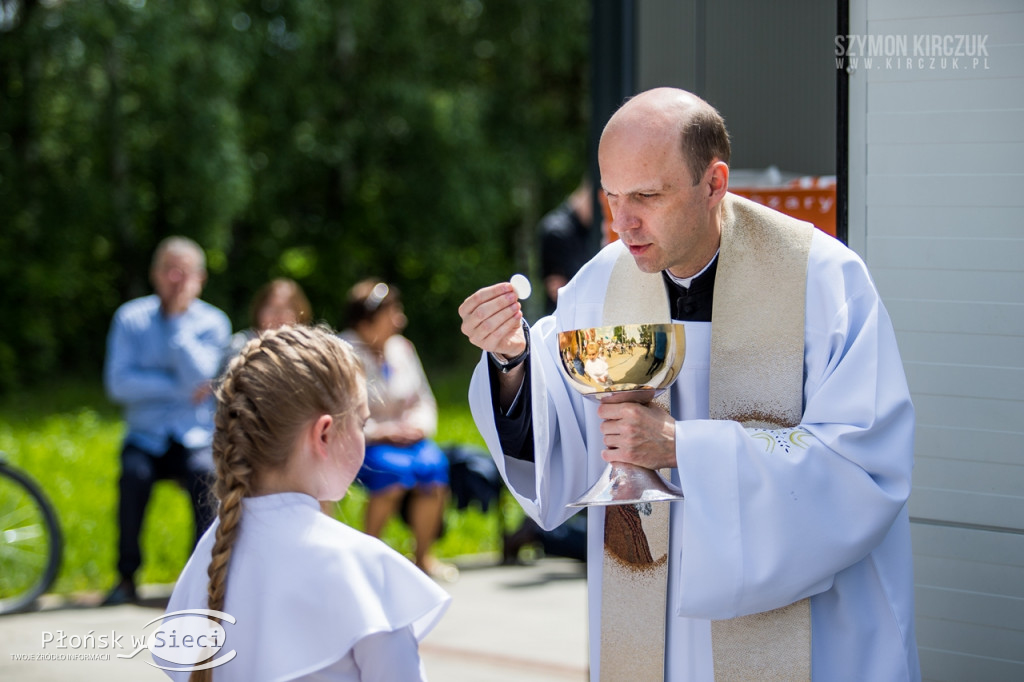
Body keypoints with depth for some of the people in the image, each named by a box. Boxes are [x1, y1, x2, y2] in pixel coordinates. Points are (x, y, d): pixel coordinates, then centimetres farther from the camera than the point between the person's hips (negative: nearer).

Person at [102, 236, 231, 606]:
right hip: (145, 437, 0)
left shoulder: (213, 323, 1)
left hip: (196, 437, 0)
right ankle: (127, 578, -15)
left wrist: (177, 319, -15)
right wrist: (178, 388, -14)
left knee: (205, 472, -33)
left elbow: (199, 378, -15)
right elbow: (118, 382, -9)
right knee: (134, 473, -32)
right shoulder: (131, 318, 2)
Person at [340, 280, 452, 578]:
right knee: (396, 469, -33)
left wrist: (417, 424, -5)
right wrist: (381, 432, -19)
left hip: (407, 438, 5)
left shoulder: (402, 347, 9)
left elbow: (424, 400, 16)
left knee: (434, 466, -24)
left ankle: (423, 555, -9)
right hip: (363, 445, -5)